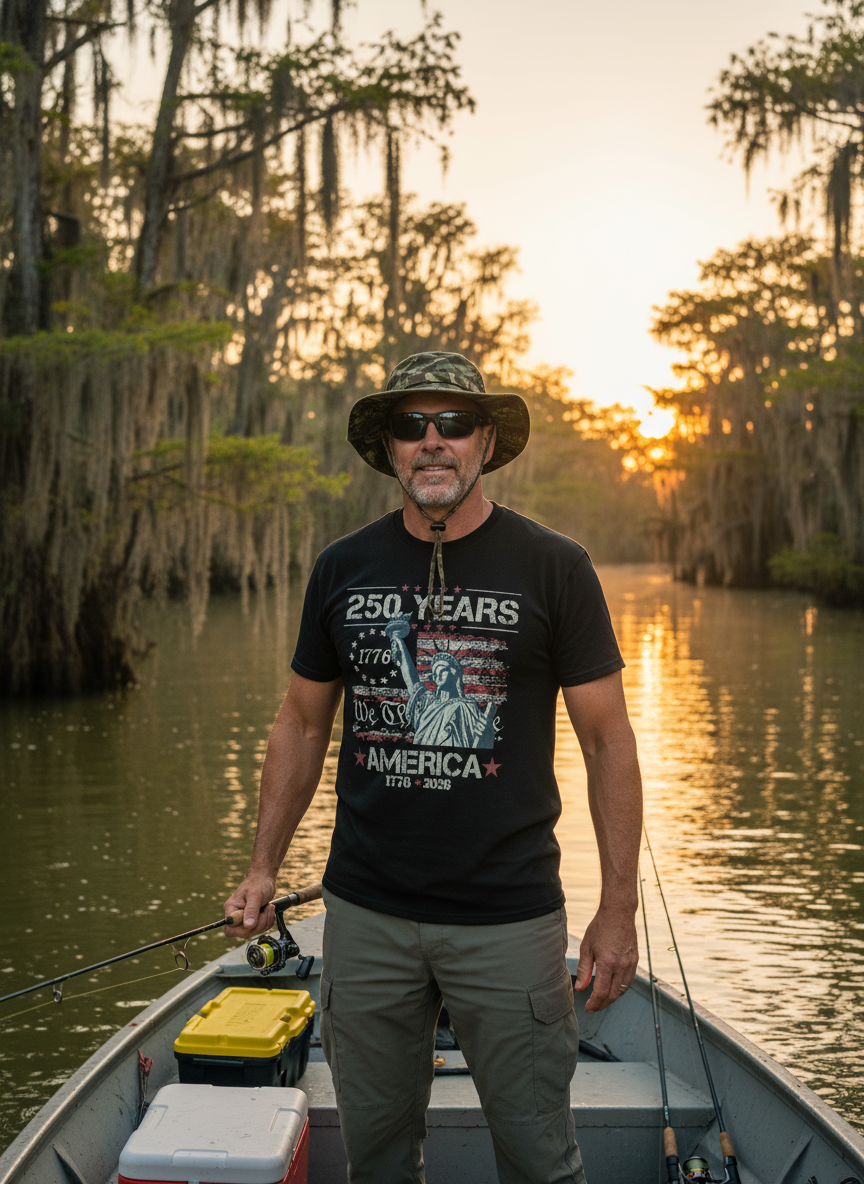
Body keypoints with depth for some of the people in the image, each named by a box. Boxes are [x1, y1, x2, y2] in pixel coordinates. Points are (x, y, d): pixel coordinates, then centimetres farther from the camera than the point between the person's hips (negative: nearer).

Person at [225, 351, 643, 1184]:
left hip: (510, 918, -2)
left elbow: (607, 739, -3)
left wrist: (619, 907, -6)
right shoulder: (342, 569, 4)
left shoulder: (553, 568, -5)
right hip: (366, 912, 3)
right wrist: (264, 867, 8)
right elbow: (302, 723, 12)